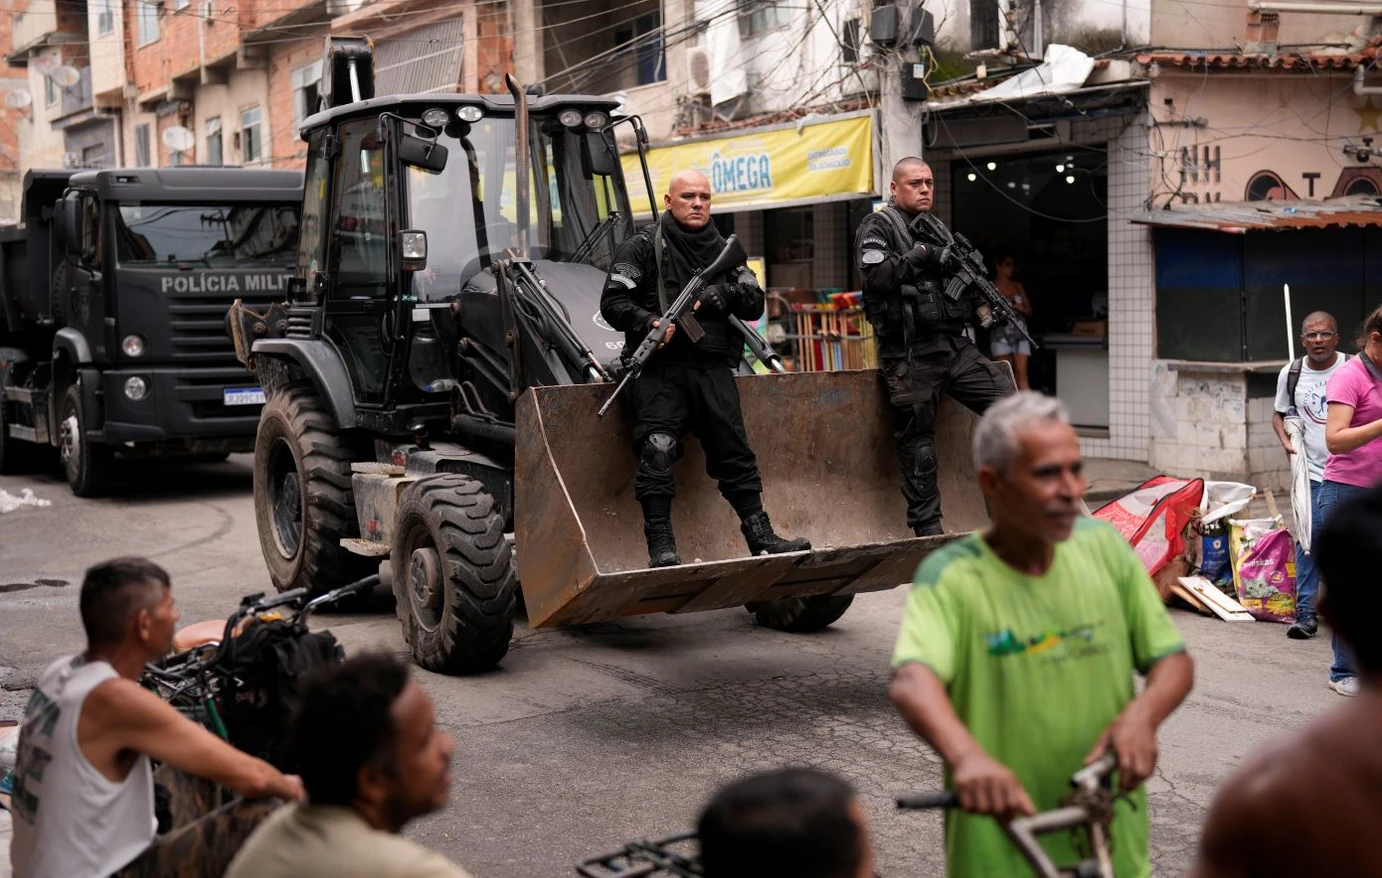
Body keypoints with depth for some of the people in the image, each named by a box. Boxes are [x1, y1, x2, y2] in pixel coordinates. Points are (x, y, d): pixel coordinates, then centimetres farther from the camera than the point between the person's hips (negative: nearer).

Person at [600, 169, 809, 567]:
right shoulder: (644, 246, 4)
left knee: (735, 450, 4)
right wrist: (649, 322, -19)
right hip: (661, 367, -4)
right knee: (657, 451, -16)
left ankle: (760, 536, 12)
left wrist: (725, 293, -6)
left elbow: (755, 305, 14)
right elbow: (613, 301, -2)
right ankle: (661, 546, -13)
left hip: (712, 367, 4)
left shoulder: (723, 250, 18)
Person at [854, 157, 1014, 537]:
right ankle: (927, 526, 6)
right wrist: (921, 256, -17)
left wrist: (983, 302, 8)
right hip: (910, 354, -6)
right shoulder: (878, 227, -1)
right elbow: (875, 277, -18)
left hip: (955, 345, 7)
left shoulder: (937, 229, 20)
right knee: (918, 440, -1)